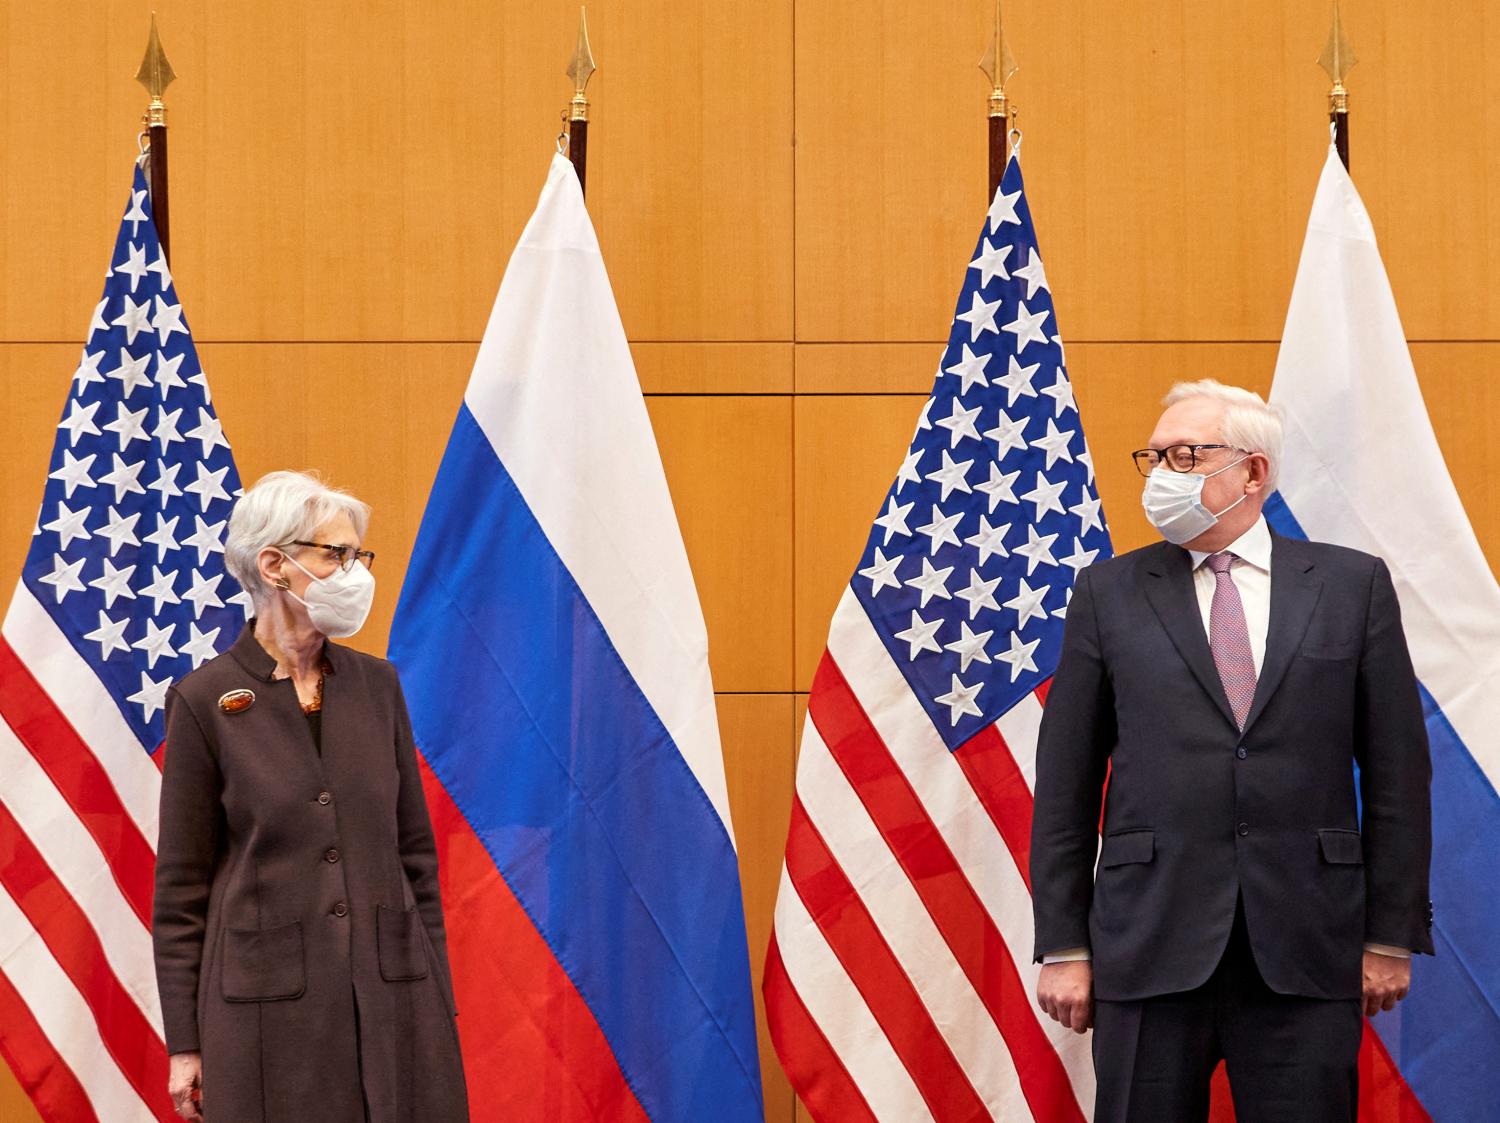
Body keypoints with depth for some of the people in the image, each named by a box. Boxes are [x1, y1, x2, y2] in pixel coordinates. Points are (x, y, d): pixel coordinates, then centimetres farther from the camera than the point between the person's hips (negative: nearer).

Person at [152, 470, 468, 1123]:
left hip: (392, 989, 4)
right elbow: (181, 883, -1)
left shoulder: (377, 685, 8)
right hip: (269, 999, -4)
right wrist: (184, 1043, -2)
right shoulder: (205, 701, -4)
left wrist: (437, 995, 10)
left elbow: (414, 849, 12)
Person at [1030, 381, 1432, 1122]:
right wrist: (1063, 948, 0)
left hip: (1306, 953, 0)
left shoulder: (1352, 586, 6)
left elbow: (1396, 772, 6)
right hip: (1151, 950, 0)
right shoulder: (1109, 594, 7)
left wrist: (1391, 937, 1)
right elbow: (1065, 784, 6)